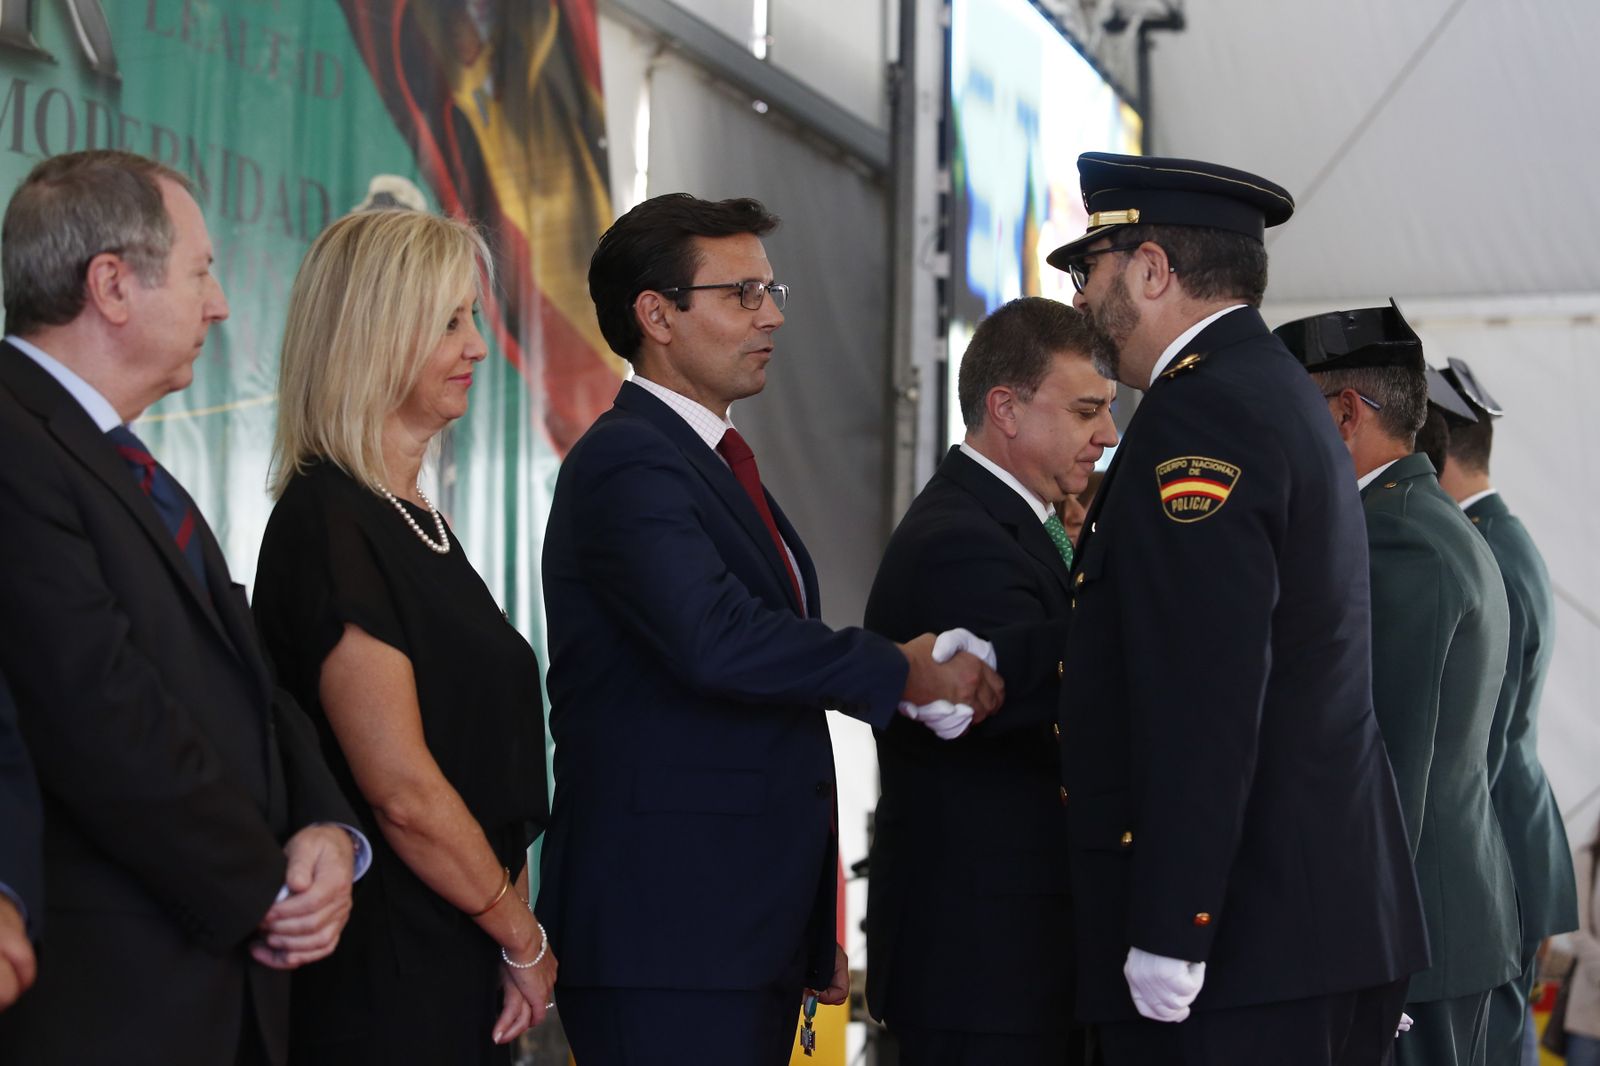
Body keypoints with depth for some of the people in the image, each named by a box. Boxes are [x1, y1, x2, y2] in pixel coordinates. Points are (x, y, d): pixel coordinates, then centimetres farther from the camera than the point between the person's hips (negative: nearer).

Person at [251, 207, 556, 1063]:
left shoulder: (414, 517, 13)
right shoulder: (328, 522, -16)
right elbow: (403, 792, -20)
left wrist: (513, 941, 2)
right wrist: (525, 941, -8)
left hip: (463, 964, 9)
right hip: (385, 982, -9)